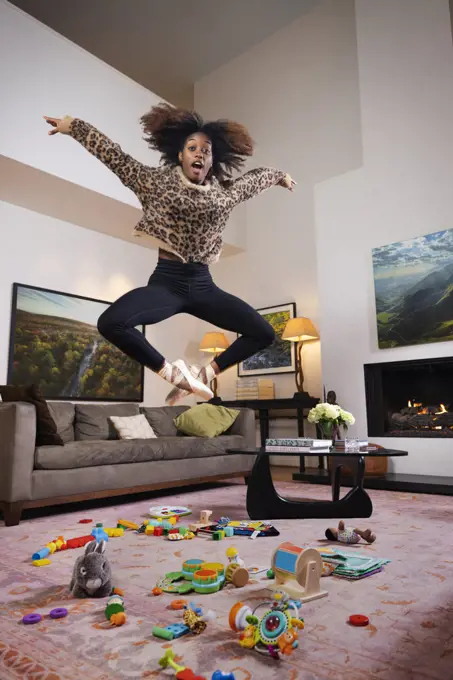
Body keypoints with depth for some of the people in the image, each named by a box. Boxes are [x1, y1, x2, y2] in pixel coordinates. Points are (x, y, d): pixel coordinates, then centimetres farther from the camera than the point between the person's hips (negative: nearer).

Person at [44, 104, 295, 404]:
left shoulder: (226, 191, 13)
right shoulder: (156, 181, 7)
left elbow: (257, 177, 31)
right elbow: (114, 154, 9)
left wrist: (280, 175, 46)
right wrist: (73, 125, 11)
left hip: (203, 285, 3)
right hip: (165, 281, -3)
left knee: (264, 333, -8)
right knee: (110, 323, -30)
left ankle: (203, 374, 5)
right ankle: (173, 373, -11)